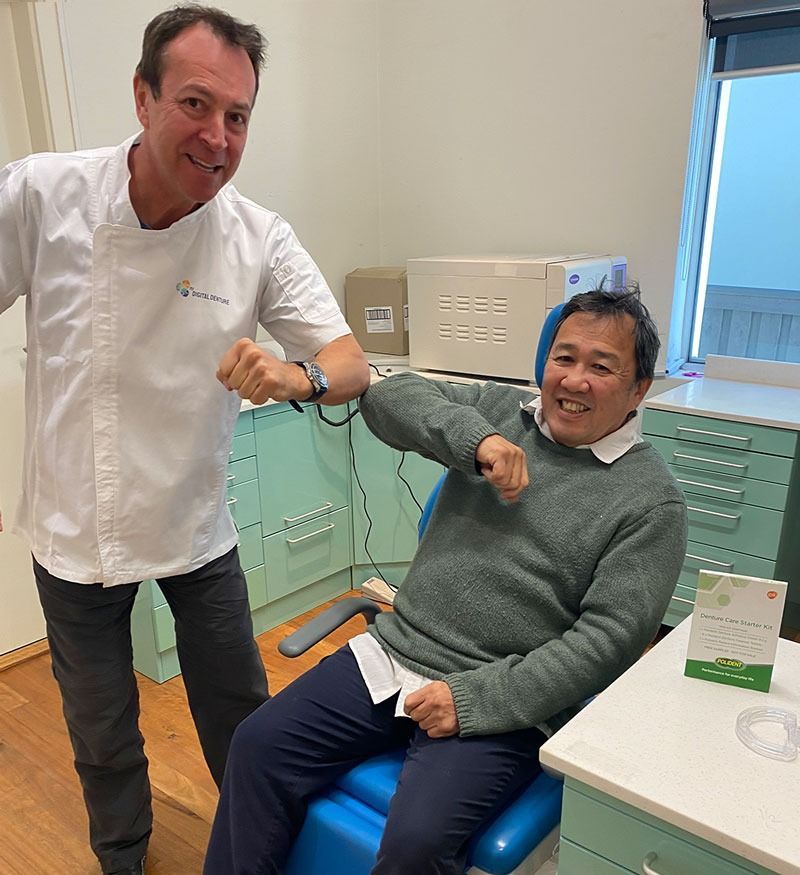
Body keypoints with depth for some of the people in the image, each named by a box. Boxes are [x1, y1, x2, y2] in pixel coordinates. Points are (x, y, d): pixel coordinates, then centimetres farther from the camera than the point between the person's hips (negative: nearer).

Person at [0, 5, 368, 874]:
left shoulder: (260, 239, -14)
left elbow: (352, 364, -14)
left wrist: (296, 376, -37)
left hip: (195, 530, 0)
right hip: (72, 529, 0)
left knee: (240, 717, 18)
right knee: (101, 735, 19)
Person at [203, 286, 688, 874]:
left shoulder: (653, 501, -5)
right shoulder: (500, 412, 7)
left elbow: (608, 638, -11)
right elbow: (390, 399, -2)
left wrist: (474, 700, -17)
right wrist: (478, 439, -19)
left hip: (501, 702, -4)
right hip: (392, 652, 5)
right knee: (260, 745, -4)